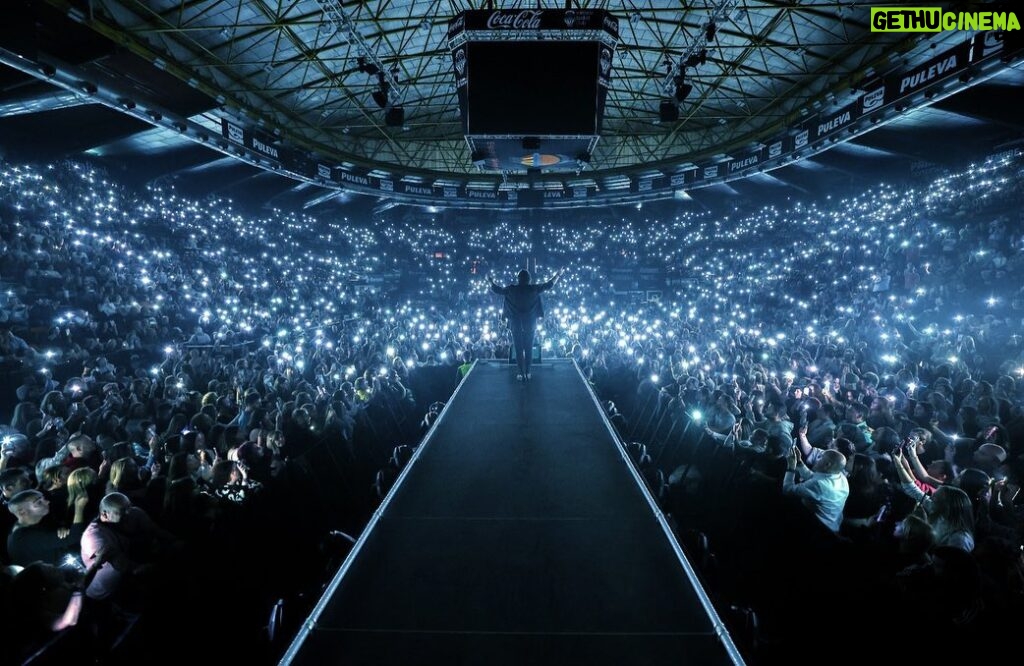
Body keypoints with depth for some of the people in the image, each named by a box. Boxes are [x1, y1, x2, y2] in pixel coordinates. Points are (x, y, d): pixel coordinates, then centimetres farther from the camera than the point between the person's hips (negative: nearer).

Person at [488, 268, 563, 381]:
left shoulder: (512, 289, -10)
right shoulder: (533, 289, -9)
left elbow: (496, 289, 4)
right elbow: (549, 285, 3)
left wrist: (491, 280, 23)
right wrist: (557, 275, 19)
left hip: (516, 323, 0)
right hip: (530, 323, 1)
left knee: (519, 349, 7)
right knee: (529, 349, 11)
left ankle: (521, 374, 9)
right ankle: (527, 373, 15)